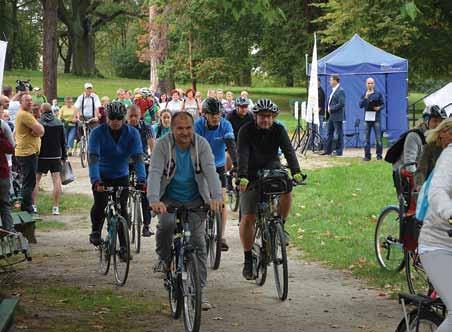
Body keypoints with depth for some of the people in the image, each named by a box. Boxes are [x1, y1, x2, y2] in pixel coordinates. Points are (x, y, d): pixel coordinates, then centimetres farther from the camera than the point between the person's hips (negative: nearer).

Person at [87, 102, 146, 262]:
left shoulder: (132, 133, -14)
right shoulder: (98, 133, -18)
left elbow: (138, 158, -21)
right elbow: (93, 158, -28)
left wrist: (141, 180, -37)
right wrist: (95, 180, -43)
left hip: (121, 176, 2)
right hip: (102, 176, -1)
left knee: (122, 209, -6)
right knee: (100, 204, -22)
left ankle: (123, 248, 1)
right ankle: (95, 231, 7)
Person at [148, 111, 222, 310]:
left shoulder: (201, 144, -10)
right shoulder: (163, 145, -13)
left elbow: (210, 170, -22)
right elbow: (155, 173, -24)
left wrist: (216, 196, -39)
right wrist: (154, 200, -41)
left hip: (195, 200, 1)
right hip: (170, 199, -1)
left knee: (199, 242, -7)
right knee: (166, 223, -31)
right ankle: (164, 259, -1)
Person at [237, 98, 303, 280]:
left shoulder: (279, 130, -8)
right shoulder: (246, 131, -14)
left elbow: (289, 151, -20)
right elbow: (242, 155, -26)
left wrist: (296, 172, -37)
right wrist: (242, 177, -42)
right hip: (251, 176, -1)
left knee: (286, 192, -30)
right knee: (248, 218, -7)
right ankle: (248, 260, 5)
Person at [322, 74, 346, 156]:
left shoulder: (340, 91, -14)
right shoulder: (334, 90, 14)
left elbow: (341, 104, -22)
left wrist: (331, 109, -16)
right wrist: (329, 108, 6)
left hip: (337, 116, -10)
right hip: (331, 116, 10)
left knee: (339, 134, -1)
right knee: (330, 133, 13)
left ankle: (339, 151, 4)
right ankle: (328, 150, 19)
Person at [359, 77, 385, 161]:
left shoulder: (378, 94, 5)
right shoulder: (364, 95, 9)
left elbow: (383, 104, 8)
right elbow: (361, 105, -2)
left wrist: (379, 108, -13)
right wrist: (365, 97, -15)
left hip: (376, 117, -2)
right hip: (367, 118, 2)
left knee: (378, 138, -6)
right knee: (367, 138, 2)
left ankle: (379, 155, 2)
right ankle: (367, 155, 6)